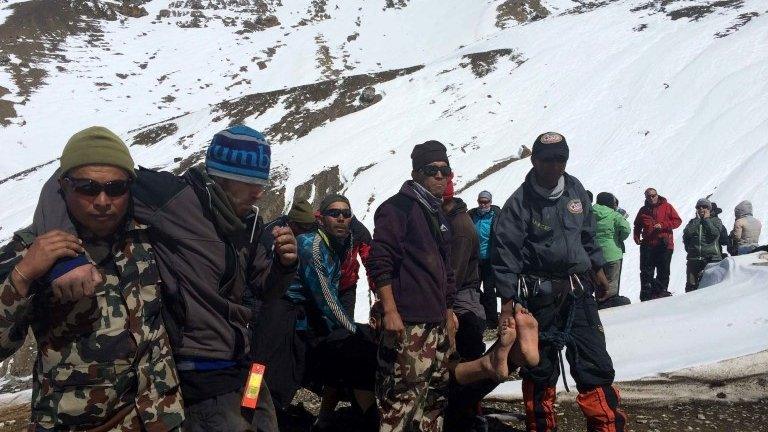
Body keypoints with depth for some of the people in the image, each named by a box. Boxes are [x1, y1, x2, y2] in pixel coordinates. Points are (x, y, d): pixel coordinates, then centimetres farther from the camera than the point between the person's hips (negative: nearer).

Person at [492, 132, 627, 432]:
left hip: (579, 290, 4)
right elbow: (505, 252, -10)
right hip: (539, 294, -4)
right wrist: (508, 300, -13)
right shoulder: (521, 202, -10)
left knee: (594, 362, 2)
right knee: (540, 367, 6)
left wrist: (597, 268, 24)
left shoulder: (575, 190, 5)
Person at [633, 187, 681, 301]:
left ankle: (661, 290, 8)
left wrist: (662, 225, -13)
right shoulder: (643, 210, 15)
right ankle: (646, 294, 4)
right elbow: (637, 226, 25)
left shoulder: (666, 207, 5)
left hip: (664, 245, -2)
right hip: (647, 245, 3)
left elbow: (677, 221, 0)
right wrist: (636, 237, 6)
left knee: (663, 270, 1)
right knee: (646, 271, 1)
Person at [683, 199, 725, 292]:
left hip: (711, 258, -2)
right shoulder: (693, 222, 17)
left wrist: (706, 219, 0)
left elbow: (714, 233, -10)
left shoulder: (716, 221, 11)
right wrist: (697, 219, 3)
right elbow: (687, 234, -2)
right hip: (694, 258, 3)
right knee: (691, 284, -1)